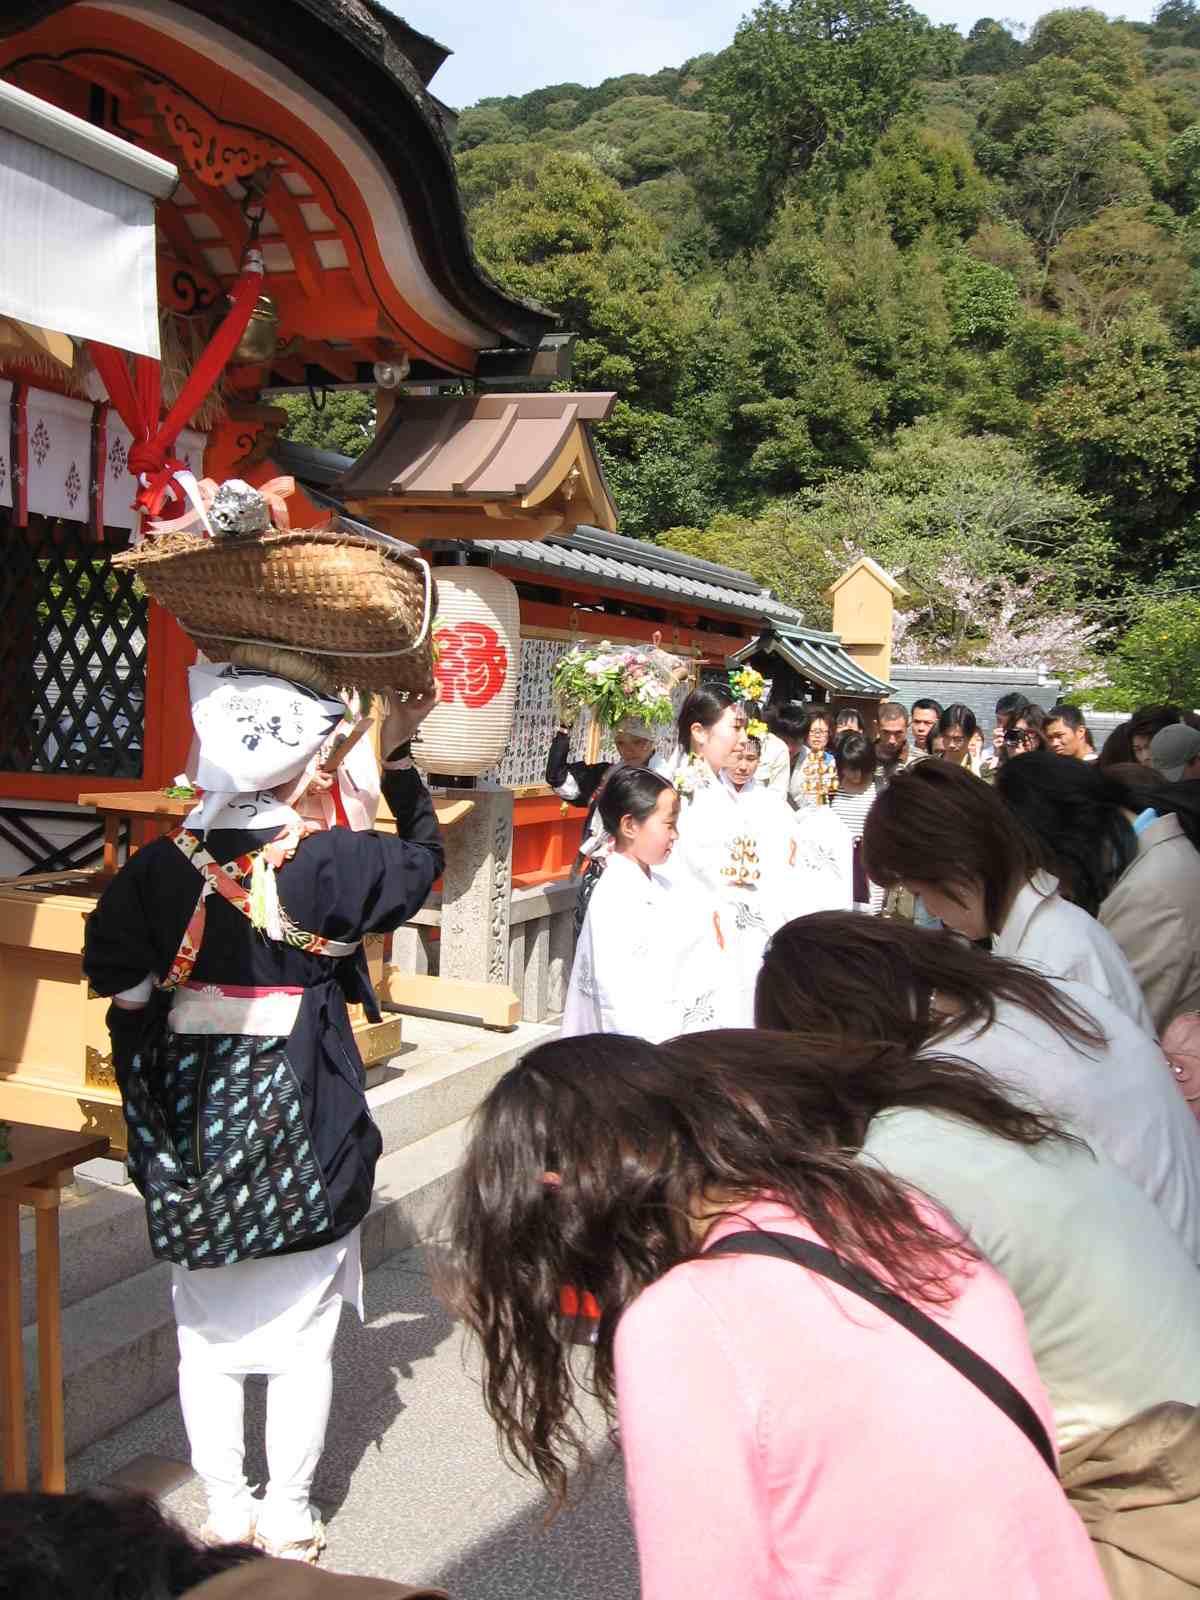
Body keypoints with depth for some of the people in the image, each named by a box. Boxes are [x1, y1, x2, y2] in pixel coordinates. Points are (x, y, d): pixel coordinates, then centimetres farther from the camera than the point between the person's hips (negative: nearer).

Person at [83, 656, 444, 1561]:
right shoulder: (327, 861, -15)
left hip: (194, 1124, 3)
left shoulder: (164, 864, -7)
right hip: (301, 1127, -3)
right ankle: (288, 1522, 25)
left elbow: (113, 966, -4)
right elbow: (423, 860, 1)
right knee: (301, 1336, 13)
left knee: (207, 1332, 18)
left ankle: (226, 1512, 30)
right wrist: (399, 758, 8)